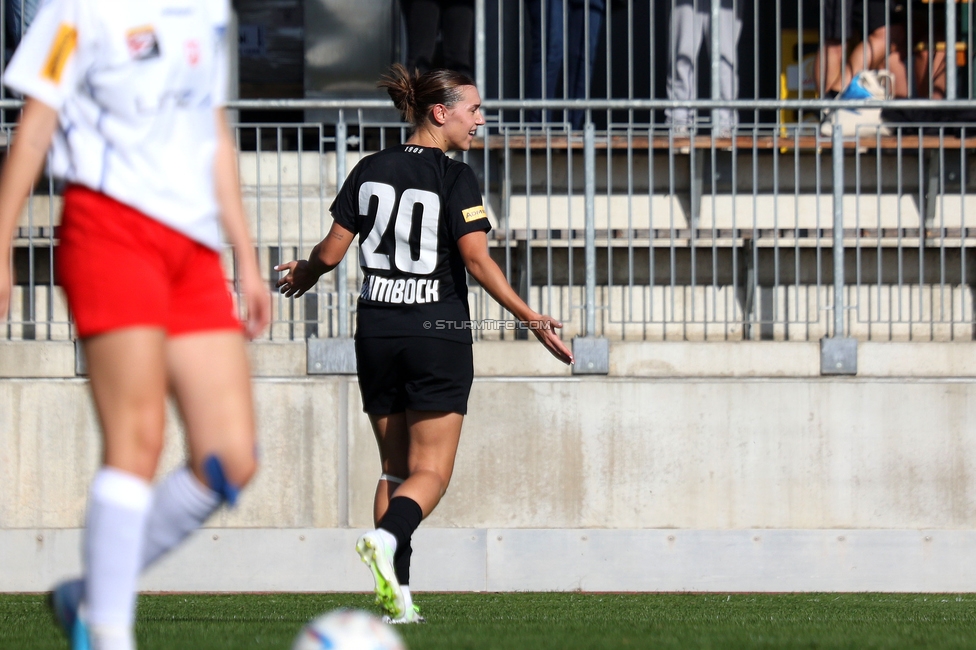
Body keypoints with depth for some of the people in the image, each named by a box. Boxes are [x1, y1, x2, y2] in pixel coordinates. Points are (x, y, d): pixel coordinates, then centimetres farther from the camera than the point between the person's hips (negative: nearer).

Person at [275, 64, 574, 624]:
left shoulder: (370, 170, 4)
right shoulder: (456, 179, -9)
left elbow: (331, 251, 4)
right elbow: (477, 260, -16)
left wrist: (302, 276, 25)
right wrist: (532, 319, -13)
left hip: (376, 331, 5)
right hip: (438, 333, -5)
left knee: (395, 468, 13)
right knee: (431, 470, 0)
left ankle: (397, 594, 4)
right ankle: (387, 538, -30)